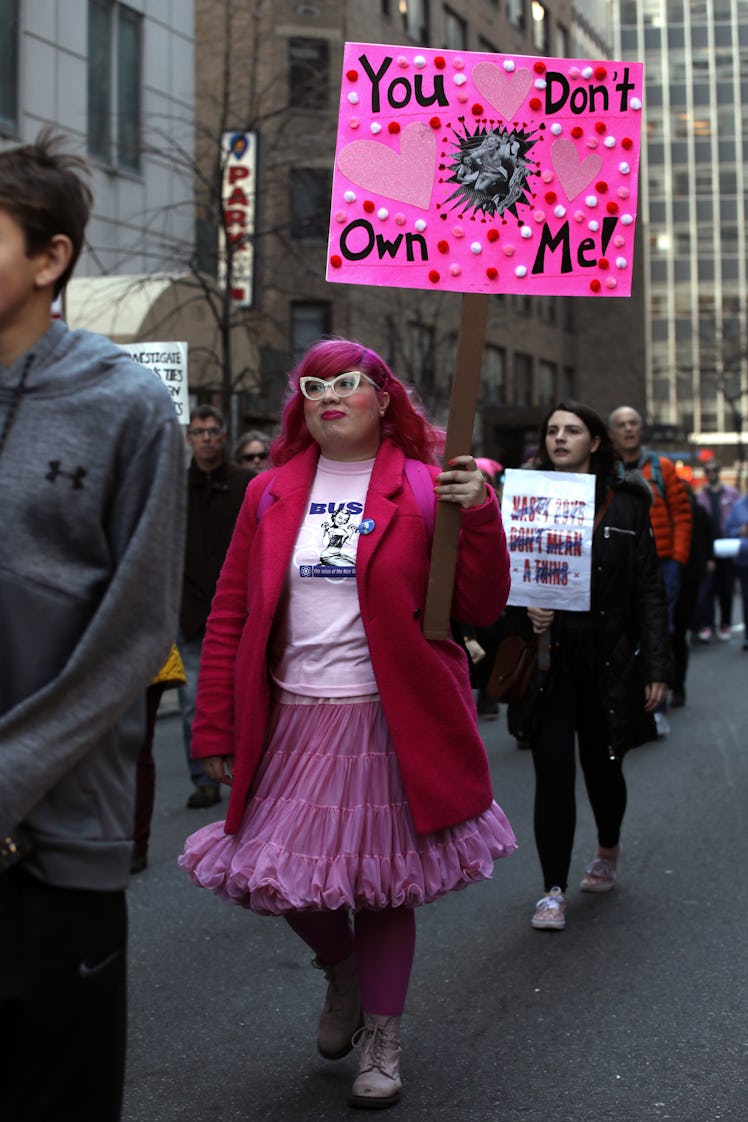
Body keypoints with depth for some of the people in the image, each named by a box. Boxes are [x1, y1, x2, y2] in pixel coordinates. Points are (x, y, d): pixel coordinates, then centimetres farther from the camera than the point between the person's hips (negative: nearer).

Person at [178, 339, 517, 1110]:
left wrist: (477, 514, -19)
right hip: (293, 721, 3)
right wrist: (216, 730, 4)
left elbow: (480, 608, -5)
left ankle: (382, 1039, 28)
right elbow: (229, 617, 6)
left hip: (394, 722, -2)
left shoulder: (424, 488, -2)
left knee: (384, 884, 6)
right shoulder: (271, 494, 6)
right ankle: (342, 969, 38)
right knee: (276, 872, 5)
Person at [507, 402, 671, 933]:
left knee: (602, 765, 12)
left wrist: (657, 666, -4)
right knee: (553, 771, -6)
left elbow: (649, 590, 1)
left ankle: (608, 850, 43)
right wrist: (526, 610, -14)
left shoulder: (626, 504, 1)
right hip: (548, 659, 0)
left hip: (608, 662, 0)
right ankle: (553, 890, 4)